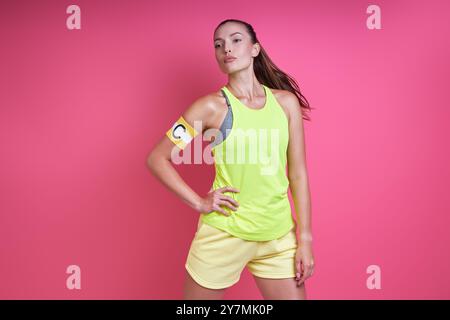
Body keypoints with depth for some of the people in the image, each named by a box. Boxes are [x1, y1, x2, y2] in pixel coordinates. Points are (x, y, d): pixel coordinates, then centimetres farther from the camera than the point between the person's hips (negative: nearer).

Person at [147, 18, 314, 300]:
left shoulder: (286, 101, 1)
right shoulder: (212, 106, -7)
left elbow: (298, 173, 3)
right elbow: (157, 158, -4)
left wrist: (305, 237, 1)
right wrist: (198, 203, -8)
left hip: (279, 235, 3)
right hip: (224, 233, -2)